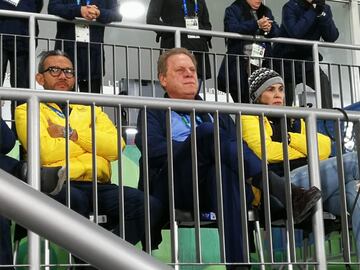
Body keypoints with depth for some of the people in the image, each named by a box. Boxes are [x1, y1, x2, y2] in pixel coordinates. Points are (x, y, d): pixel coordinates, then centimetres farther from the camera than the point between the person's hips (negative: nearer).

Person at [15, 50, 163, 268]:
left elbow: (115, 147, 7)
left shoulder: (91, 110, 27)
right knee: (74, 200, -41)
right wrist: (93, 142, 4)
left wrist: (71, 134, -1)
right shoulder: (28, 110, 13)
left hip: (98, 186, 4)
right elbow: (46, 152, -8)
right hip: (57, 185, -4)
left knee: (150, 205, -23)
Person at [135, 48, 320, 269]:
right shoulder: (154, 113, 22)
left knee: (224, 168, -36)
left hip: (216, 182, 3)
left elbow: (239, 145, 14)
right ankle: (280, 190, -41)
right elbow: (154, 150, -1)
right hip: (175, 186, -3)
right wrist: (200, 148, -9)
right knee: (207, 130, -30)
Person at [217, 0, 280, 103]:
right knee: (243, 102, -11)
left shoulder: (266, 11, 21)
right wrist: (256, 24, -21)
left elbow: (277, 32, 13)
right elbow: (231, 29, -13)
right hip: (240, 63, -4)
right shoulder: (233, 10, 5)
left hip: (261, 64, 4)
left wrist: (269, 28, -12)